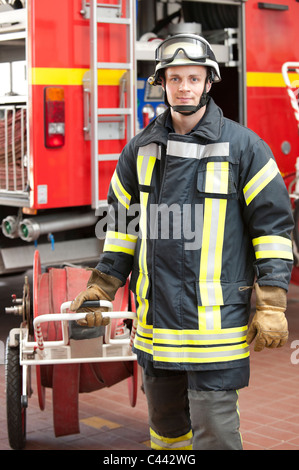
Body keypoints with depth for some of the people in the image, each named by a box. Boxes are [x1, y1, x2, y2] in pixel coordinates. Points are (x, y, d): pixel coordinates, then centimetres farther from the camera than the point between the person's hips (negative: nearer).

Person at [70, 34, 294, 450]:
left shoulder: (243, 146, -4)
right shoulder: (141, 149, 9)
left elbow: (273, 224, -3)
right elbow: (123, 224, 18)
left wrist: (272, 306, -8)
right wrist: (101, 288, 13)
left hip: (216, 319, -5)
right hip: (156, 318, 5)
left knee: (213, 430, -4)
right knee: (165, 423, 17)